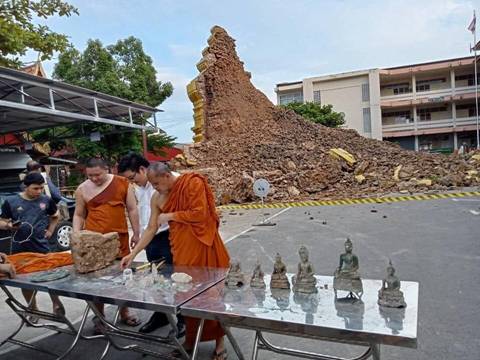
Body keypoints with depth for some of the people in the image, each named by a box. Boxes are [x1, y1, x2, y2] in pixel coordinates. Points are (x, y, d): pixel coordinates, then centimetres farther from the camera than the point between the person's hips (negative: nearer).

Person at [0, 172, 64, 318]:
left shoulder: (46, 200, 0)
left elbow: (55, 216, 19)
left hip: (41, 247, 0)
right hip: (20, 249, 1)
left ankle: (56, 304, 25)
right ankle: (33, 310, 27)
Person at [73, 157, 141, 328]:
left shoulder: (123, 183, -1)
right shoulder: (82, 190, 0)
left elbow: (132, 209, 3)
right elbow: (78, 215, 9)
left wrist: (136, 233, 2)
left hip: (119, 238, 1)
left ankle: (124, 312, 30)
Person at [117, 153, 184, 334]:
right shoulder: (138, 188, 10)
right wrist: (141, 236, 17)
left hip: (168, 236, -7)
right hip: (150, 239, 7)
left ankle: (183, 319, 21)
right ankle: (160, 314, 35)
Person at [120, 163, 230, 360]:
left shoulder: (193, 182, -13)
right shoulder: (157, 198, 3)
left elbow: (200, 214, -18)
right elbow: (151, 229, 6)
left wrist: (170, 216, -11)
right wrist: (133, 254, 1)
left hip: (203, 245, -5)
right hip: (181, 249, 5)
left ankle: (219, 340, 21)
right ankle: (190, 338, 28)